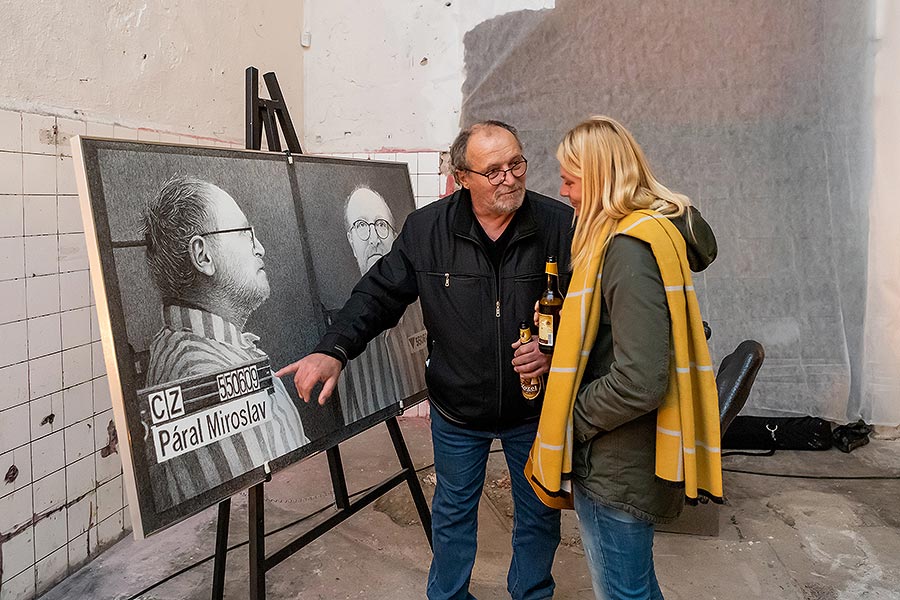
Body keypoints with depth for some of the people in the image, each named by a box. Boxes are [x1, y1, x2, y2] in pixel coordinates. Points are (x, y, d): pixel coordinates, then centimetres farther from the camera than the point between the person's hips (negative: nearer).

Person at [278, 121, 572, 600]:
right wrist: (334, 349, -20)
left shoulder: (562, 226, -16)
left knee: (539, 514, 20)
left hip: (535, 411, 0)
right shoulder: (427, 229, -12)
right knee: (453, 511, 22)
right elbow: (379, 294, -6)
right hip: (456, 410, 1)